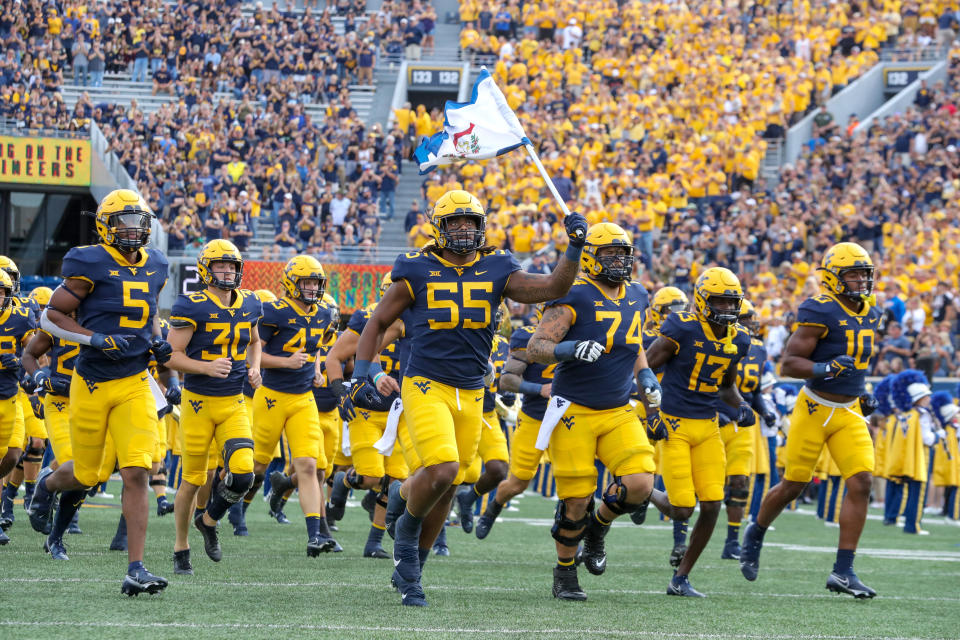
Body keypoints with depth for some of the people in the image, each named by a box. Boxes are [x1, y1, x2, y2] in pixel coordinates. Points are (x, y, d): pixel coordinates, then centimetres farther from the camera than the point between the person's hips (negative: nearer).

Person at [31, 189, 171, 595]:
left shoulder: (154, 267, 7)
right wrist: (97, 339, -19)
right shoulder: (91, 265, -11)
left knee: (137, 473, -11)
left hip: (134, 385, 3)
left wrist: (157, 340, 5)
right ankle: (48, 486, 48)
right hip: (92, 385, -3)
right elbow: (51, 317, -8)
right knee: (86, 474, 10)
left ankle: (136, 570, -10)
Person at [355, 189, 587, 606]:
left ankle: (409, 572, 23)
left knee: (447, 487, 8)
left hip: (470, 395, 4)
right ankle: (408, 528, 6)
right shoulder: (418, 272, -3)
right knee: (442, 469, -24)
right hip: (426, 387, -4)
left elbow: (553, 288, -5)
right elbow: (379, 321, 5)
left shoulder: (496, 271, 4)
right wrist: (364, 369, -7)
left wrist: (575, 248, -18)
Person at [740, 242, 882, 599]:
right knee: (793, 487, 6)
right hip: (815, 409, -6)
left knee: (861, 484, -10)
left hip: (850, 413, 6)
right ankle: (755, 535, 36)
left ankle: (843, 571, -7)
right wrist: (825, 369, -32)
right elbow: (788, 364, -18)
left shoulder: (869, 315, 8)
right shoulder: (821, 312, -16)